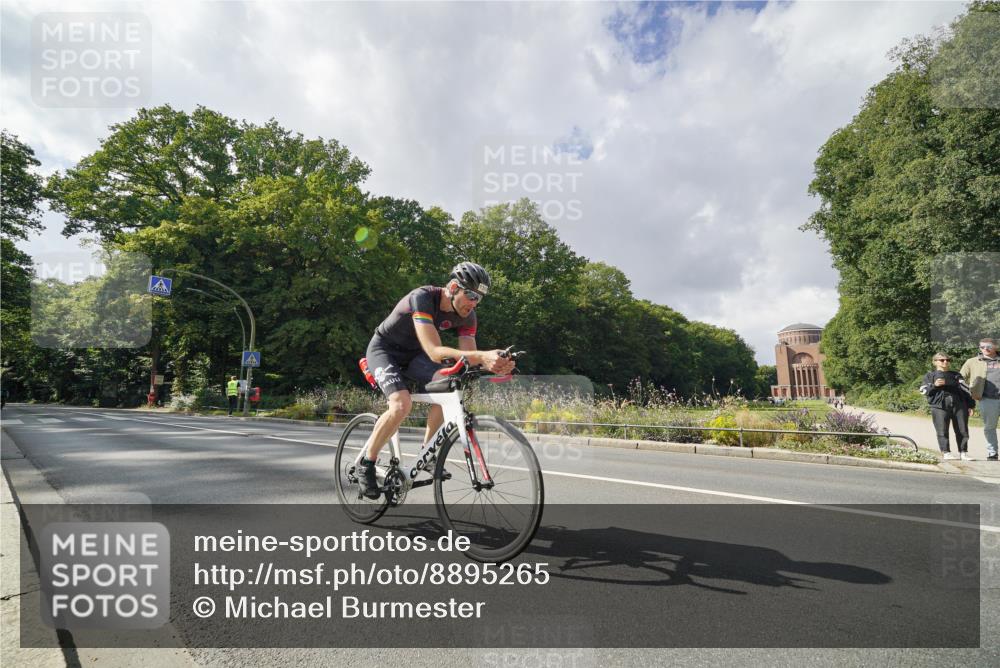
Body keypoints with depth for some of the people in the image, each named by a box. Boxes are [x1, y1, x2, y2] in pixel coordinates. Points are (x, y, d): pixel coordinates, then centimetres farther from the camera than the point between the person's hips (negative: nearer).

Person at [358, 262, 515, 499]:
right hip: (384, 349, -6)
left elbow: (469, 356, -17)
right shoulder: (422, 298, -33)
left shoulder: (466, 315, -13)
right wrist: (482, 356, -54)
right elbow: (435, 352, -42)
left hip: (413, 354, 6)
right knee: (402, 404, -29)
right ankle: (367, 462, -6)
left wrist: (493, 363, -39)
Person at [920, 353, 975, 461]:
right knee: (942, 430, -3)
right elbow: (924, 390, 5)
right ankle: (946, 452, 3)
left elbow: (965, 389, 10)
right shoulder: (930, 375, 13)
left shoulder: (956, 375, 19)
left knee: (962, 430, 2)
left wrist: (970, 404, 1)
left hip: (959, 405, 2)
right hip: (940, 406, -2)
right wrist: (934, 385, -12)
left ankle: (963, 452, 12)